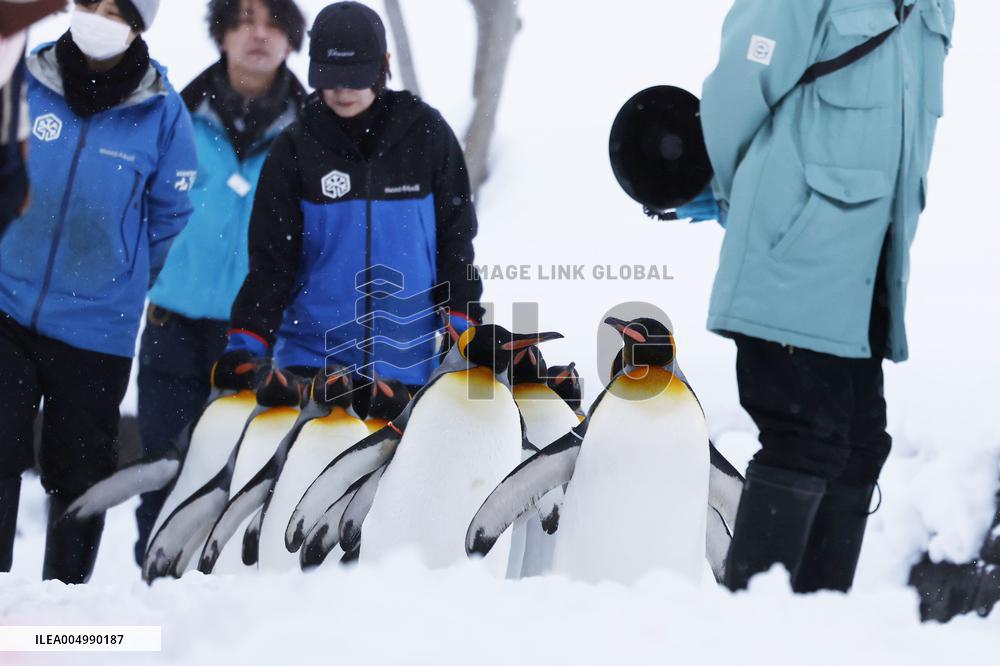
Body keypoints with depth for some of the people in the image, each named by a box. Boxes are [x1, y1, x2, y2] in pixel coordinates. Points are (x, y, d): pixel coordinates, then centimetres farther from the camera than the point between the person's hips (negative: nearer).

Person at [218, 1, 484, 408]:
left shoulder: (425, 134, 2)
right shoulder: (296, 149, 1)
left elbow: (455, 237, 7)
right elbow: (270, 259, -1)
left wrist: (462, 326, 0)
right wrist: (247, 343, -12)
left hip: (406, 361, 0)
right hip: (312, 355, 0)